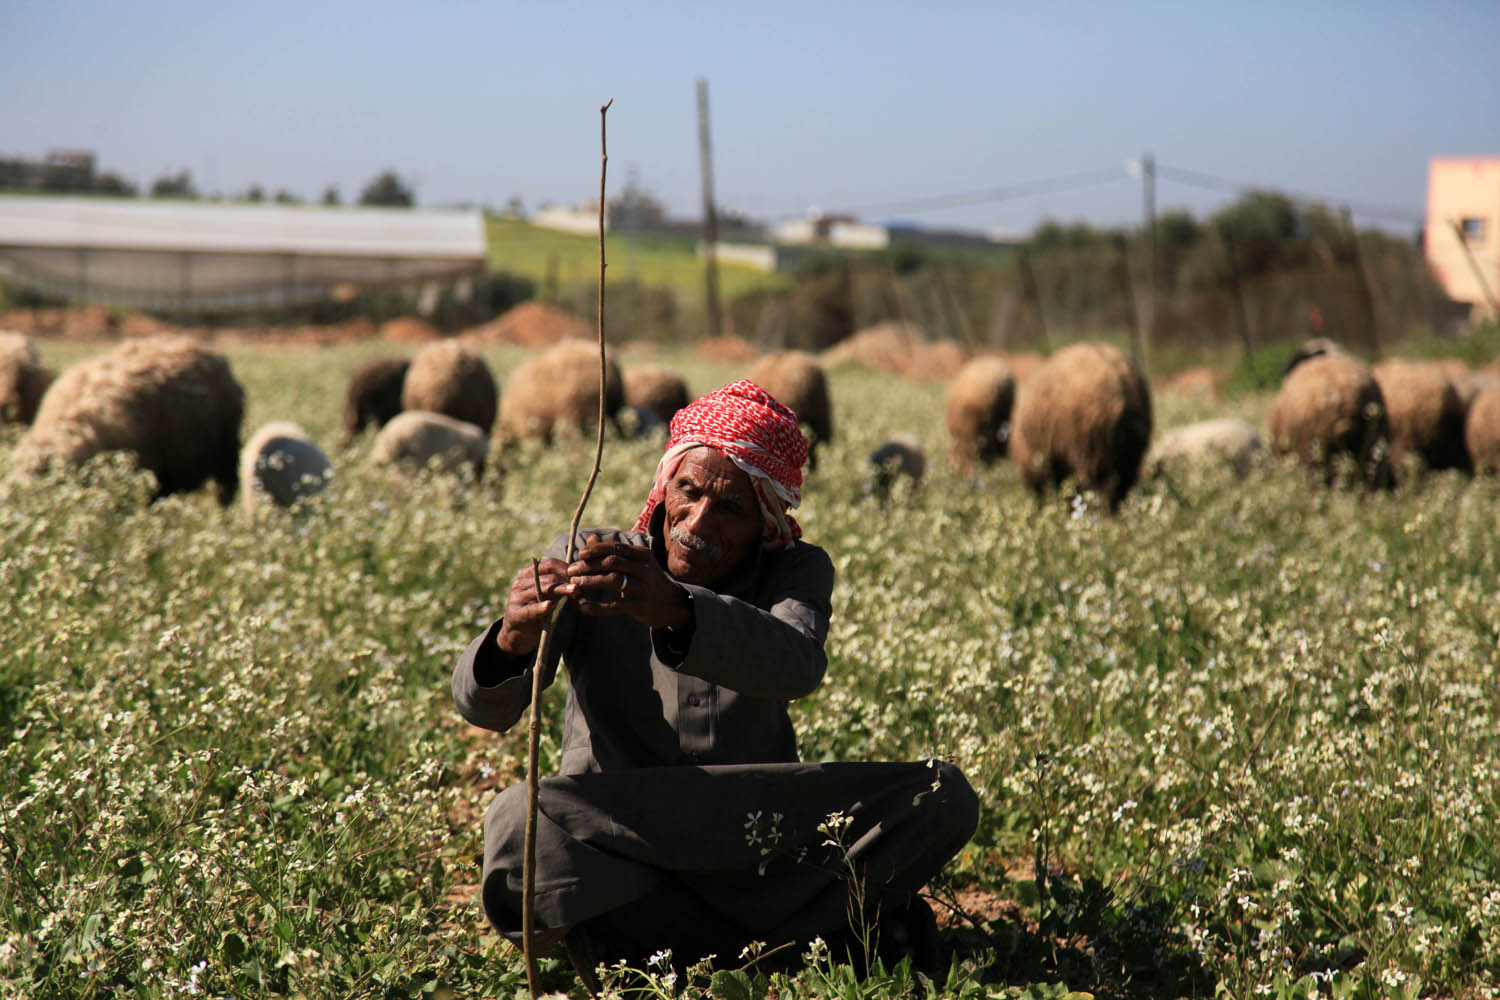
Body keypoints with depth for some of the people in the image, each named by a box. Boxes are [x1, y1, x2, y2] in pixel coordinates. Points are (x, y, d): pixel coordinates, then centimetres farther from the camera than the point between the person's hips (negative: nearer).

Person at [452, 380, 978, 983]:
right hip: (614, 855, 0)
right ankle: (831, 926, -25)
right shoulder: (583, 564, 2)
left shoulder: (795, 572, 2)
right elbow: (483, 708, -11)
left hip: (758, 859, 1)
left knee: (943, 797, -20)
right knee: (518, 823, -34)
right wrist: (513, 640, -37)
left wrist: (676, 610, -45)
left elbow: (797, 667, -24)